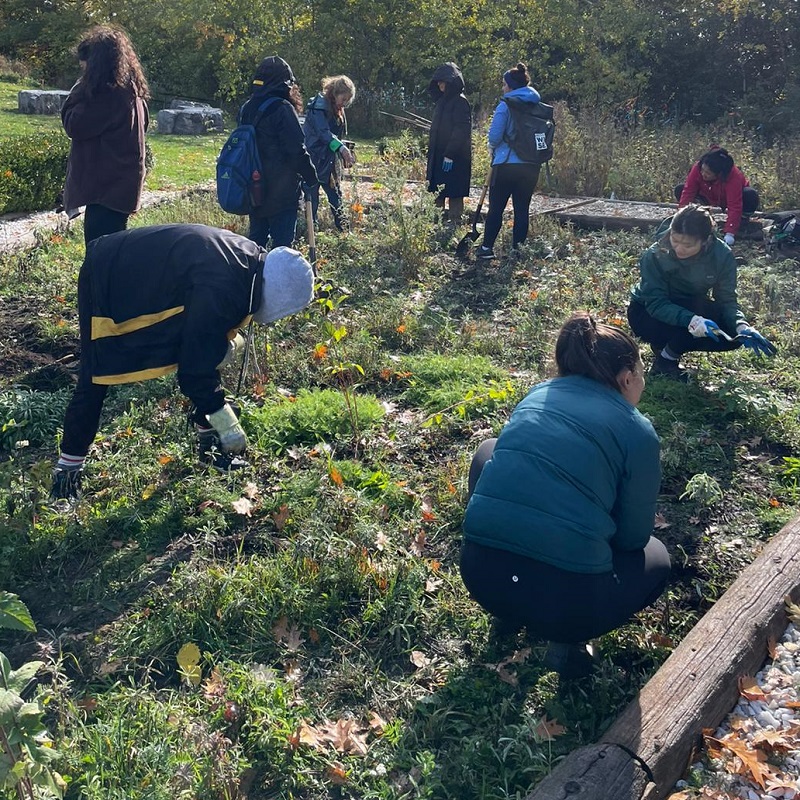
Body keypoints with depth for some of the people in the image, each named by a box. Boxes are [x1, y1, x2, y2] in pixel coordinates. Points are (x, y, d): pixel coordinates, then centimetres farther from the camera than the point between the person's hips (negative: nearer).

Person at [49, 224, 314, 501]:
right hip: (108, 280, -9)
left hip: (148, 274, 9)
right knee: (94, 382, -4)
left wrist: (226, 338, -10)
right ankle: (67, 471, 9)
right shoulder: (221, 288, -38)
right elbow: (195, 370, -31)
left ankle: (209, 443, 19)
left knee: (202, 352, 7)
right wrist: (227, 424, -22)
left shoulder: (251, 260, -11)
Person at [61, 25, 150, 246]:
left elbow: (75, 126, -14)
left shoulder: (110, 93, -17)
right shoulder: (131, 90, 11)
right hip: (119, 182, 10)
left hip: (108, 185, -10)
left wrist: (79, 90, -2)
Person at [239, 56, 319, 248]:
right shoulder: (282, 109, -15)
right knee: (282, 242, -1)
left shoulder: (247, 109, 8)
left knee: (256, 239, 15)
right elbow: (297, 150, -16)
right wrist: (312, 177, -4)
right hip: (282, 191, -7)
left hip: (255, 188, 7)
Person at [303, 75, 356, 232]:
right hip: (314, 160, -8)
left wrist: (347, 150, 4)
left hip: (330, 162, 8)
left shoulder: (337, 110, 11)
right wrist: (341, 148, -43)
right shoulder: (319, 107, -17)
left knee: (336, 197, 10)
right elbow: (323, 133, -30)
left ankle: (342, 228, 17)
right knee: (312, 199, -1)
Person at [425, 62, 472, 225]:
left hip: (454, 158, -9)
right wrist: (431, 155, 18)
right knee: (437, 193, 10)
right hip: (438, 156, 9)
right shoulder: (442, 101, 17)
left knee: (454, 193, -6)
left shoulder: (460, 102, -10)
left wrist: (450, 154, -23)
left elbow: (461, 130, -18)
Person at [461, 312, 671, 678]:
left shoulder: (537, 394, 14)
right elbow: (633, 537, 7)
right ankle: (568, 637, 7)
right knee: (656, 556, 29)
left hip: (480, 575, 3)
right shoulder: (637, 432, 0)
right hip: (565, 601, -3)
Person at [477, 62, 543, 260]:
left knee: (496, 207, 5)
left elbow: (495, 135, -13)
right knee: (522, 208, 10)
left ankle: (487, 247, 7)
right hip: (531, 166, 5)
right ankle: (518, 249, 12)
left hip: (507, 164, -5)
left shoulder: (506, 106, -8)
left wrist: (492, 148, 7)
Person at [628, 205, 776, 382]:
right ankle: (666, 359, -7)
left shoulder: (722, 255, -19)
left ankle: (672, 344, 2)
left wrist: (741, 326, -36)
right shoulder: (655, 255, -28)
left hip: (691, 308, 5)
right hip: (647, 312, -5)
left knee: (733, 334, -18)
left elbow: (727, 300, -15)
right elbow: (656, 304, -30)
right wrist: (692, 320, -47)